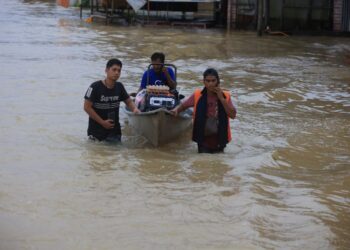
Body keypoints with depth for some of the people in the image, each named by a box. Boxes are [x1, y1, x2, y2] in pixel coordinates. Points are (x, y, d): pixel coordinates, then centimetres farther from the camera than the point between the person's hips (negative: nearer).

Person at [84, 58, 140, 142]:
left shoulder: (119, 87, 0)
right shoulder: (95, 87, -14)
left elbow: (129, 101, 12)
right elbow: (87, 107, -14)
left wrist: (135, 109, -12)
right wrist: (102, 122, -15)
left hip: (114, 130, 4)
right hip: (96, 131, -4)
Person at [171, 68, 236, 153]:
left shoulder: (225, 95, -4)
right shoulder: (197, 95, -6)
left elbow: (233, 115, -12)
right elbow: (183, 105, 7)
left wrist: (221, 98, -17)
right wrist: (176, 110, -15)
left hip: (219, 137, 1)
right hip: (203, 137, -1)